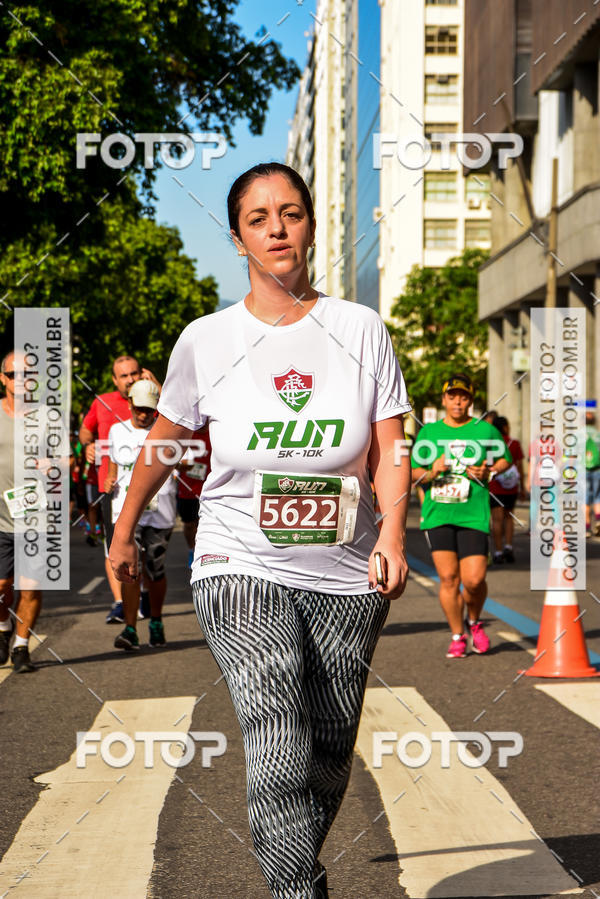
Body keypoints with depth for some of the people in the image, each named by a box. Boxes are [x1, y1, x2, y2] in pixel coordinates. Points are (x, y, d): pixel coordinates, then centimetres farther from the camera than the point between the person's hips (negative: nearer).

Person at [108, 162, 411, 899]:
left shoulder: (361, 329, 2)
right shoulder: (206, 340, 1)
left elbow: (389, 449, 1)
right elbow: (162, 445, 15)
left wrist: (392, 532, -17)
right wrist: (123, 533, 26)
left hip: (346, 579, 2)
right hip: (241, 568, -2)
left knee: (327, 765, 11)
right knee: (280, 754, -21)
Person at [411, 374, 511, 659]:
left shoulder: (485, 430, 6)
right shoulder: (428, 432, 10)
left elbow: (505, 459, 18)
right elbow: (413, 472, 13)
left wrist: (489, 472, -2)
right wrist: (431, 472, -9)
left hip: (473, 515, -1)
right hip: (437, 515, 1)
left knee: (474, 580, -8)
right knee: (448, 578, -3)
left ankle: (474, 622, 23)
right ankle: (457, 636, 13)